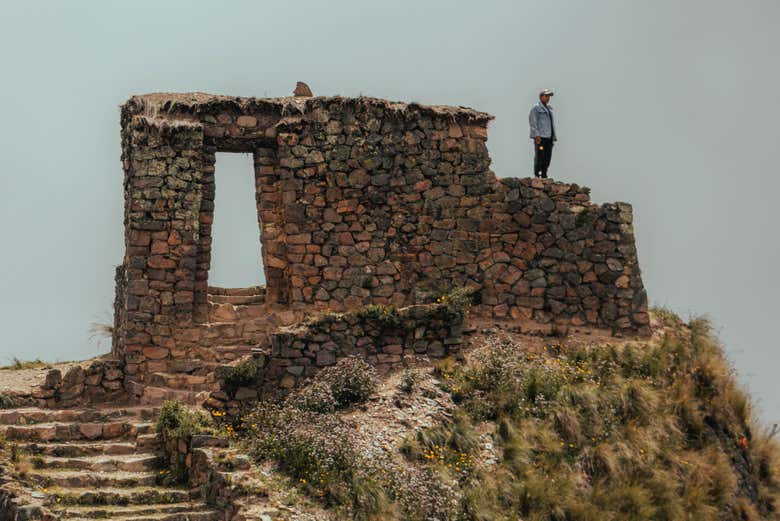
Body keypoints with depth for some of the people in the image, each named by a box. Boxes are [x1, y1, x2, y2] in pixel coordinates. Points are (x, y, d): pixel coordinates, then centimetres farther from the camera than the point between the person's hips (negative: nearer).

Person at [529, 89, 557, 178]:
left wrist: (554, 137, 17)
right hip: (540, 137, -7)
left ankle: (544, 176, 9)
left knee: (547, 158, 4)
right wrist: (536, 135, -17)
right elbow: (532, 122, -8)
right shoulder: (536, 108, 0)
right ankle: (536, 176, -8)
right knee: (539, 158, -10)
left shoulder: (549, 109, 22)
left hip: (549, 137, 7)